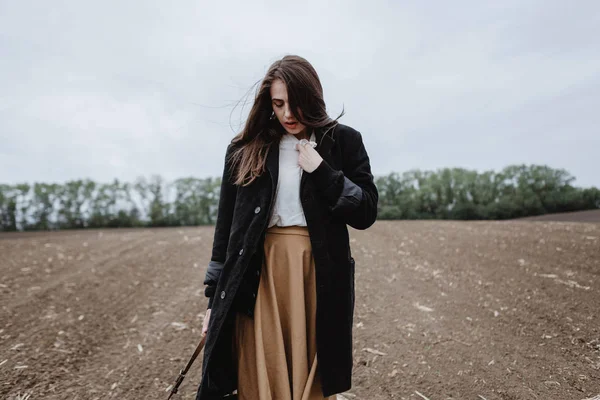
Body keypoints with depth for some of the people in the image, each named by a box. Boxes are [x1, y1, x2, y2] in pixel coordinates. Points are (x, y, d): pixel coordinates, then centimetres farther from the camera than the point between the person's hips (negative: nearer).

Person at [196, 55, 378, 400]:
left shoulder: (343, 141, 3)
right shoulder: (246, 148, 6)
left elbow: (367, 213, -1)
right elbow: (226, 225, 7)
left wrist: (321, 171, -13)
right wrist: (216, 298, 5)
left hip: (319, 274, 0)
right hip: (259, 275, 1)